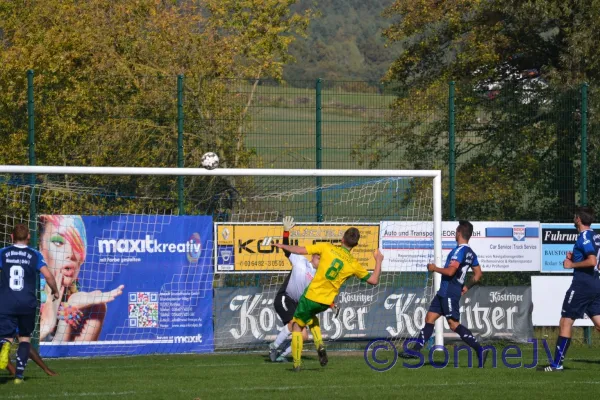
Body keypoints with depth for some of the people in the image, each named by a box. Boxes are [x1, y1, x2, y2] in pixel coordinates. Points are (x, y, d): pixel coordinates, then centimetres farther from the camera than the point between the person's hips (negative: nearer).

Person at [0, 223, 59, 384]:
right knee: (24, 337, 17)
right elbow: (48, 275, -6)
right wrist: (55, 291, 12)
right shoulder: (35, 255, 3)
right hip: (27, 303, 0)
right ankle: (19, 374, 9)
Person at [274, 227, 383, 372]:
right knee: (311, 316, 34)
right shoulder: (354, 264, -5)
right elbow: (374, 280, 2)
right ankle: (320, 346, 13)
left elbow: (301, 250, -12)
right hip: (327, 302, 3)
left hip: (311, 295, -3)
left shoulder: (327, 248, -11)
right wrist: (378, 261, 15)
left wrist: (284, 246, 5)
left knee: (297, 325, 12)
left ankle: (297, 363, 4)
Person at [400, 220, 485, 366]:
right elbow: (478, 274, 18)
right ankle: (416, 350, 14)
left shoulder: (460, 250, -16)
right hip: (444, 292, 10)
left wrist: (434, 268, -8)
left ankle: (479, 351, -14)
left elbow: (450, 271, -24)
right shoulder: (471, 253, 13)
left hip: (450, 293, -10)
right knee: (429, 318, 11)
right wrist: (467, 287, 26)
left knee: (454, 324, -11)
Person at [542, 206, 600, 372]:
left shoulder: (584, 237, -14)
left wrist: (571, 264, -15)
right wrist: (574, 257, 12)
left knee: (565, 323, -1)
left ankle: (557, 364, 1)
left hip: (581, 285, -8)